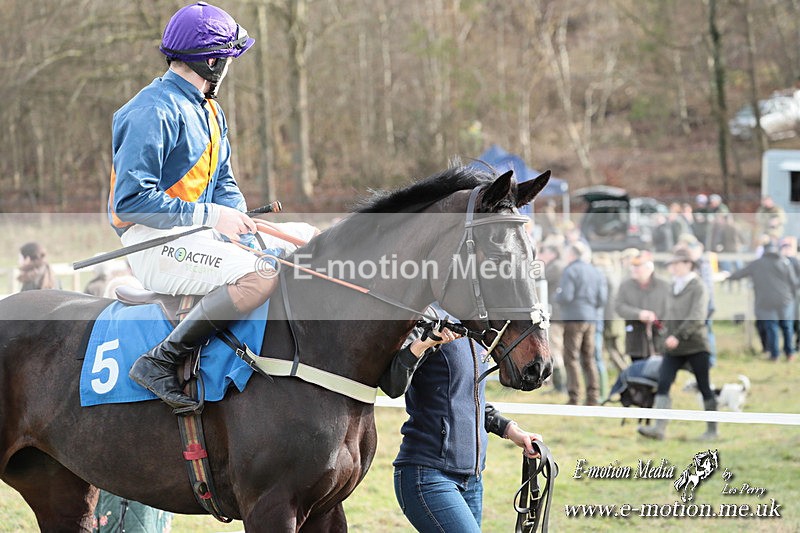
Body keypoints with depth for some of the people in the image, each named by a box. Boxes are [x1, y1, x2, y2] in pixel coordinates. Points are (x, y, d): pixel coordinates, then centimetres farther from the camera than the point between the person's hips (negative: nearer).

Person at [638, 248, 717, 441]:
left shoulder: (698, 287, -7)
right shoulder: (674, 287, 15)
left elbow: (697, 317, -18)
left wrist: (678, 335, -27)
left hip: (696, 346, -6)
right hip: (674, 347, 6)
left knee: (704, 387, 3)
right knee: (663, 384, -9)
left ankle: (712, 430, 13)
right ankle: (659, 428, -16)